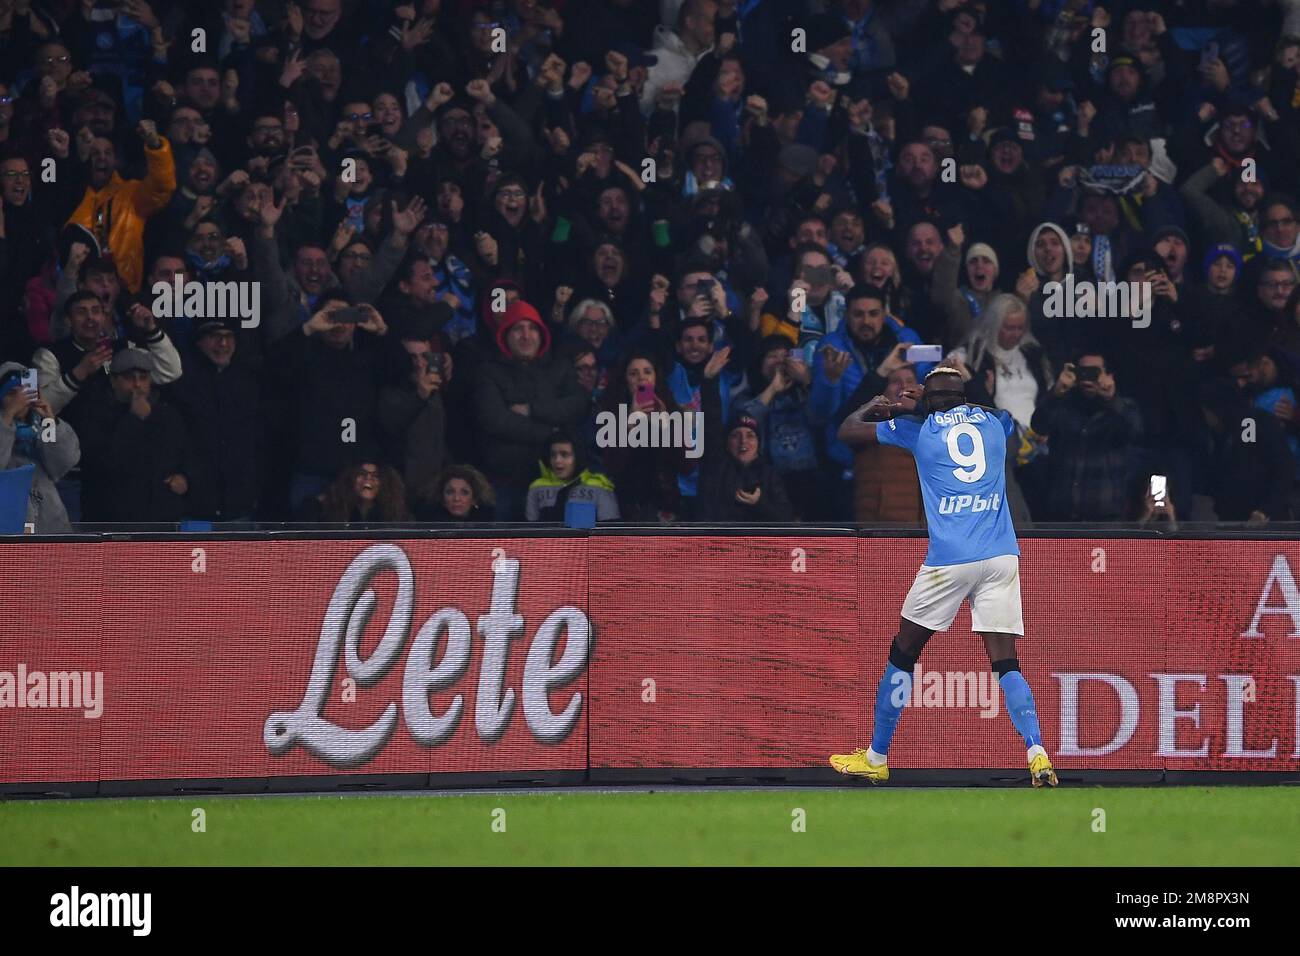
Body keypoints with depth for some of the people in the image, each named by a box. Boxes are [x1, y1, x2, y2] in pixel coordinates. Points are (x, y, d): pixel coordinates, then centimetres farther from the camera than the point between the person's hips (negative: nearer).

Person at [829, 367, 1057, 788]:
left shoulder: (918, 427, 7)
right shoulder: (995, 421, 16)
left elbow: (849, 430, 18)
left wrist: (873, 407, 38)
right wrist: (918, 405, 43)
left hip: (949, 560, -3)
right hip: (1001, 558, 3)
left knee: (903, 653, 13)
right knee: (1005, 662, 1)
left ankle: (876, 757, 20)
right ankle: (1037, 755, -20)